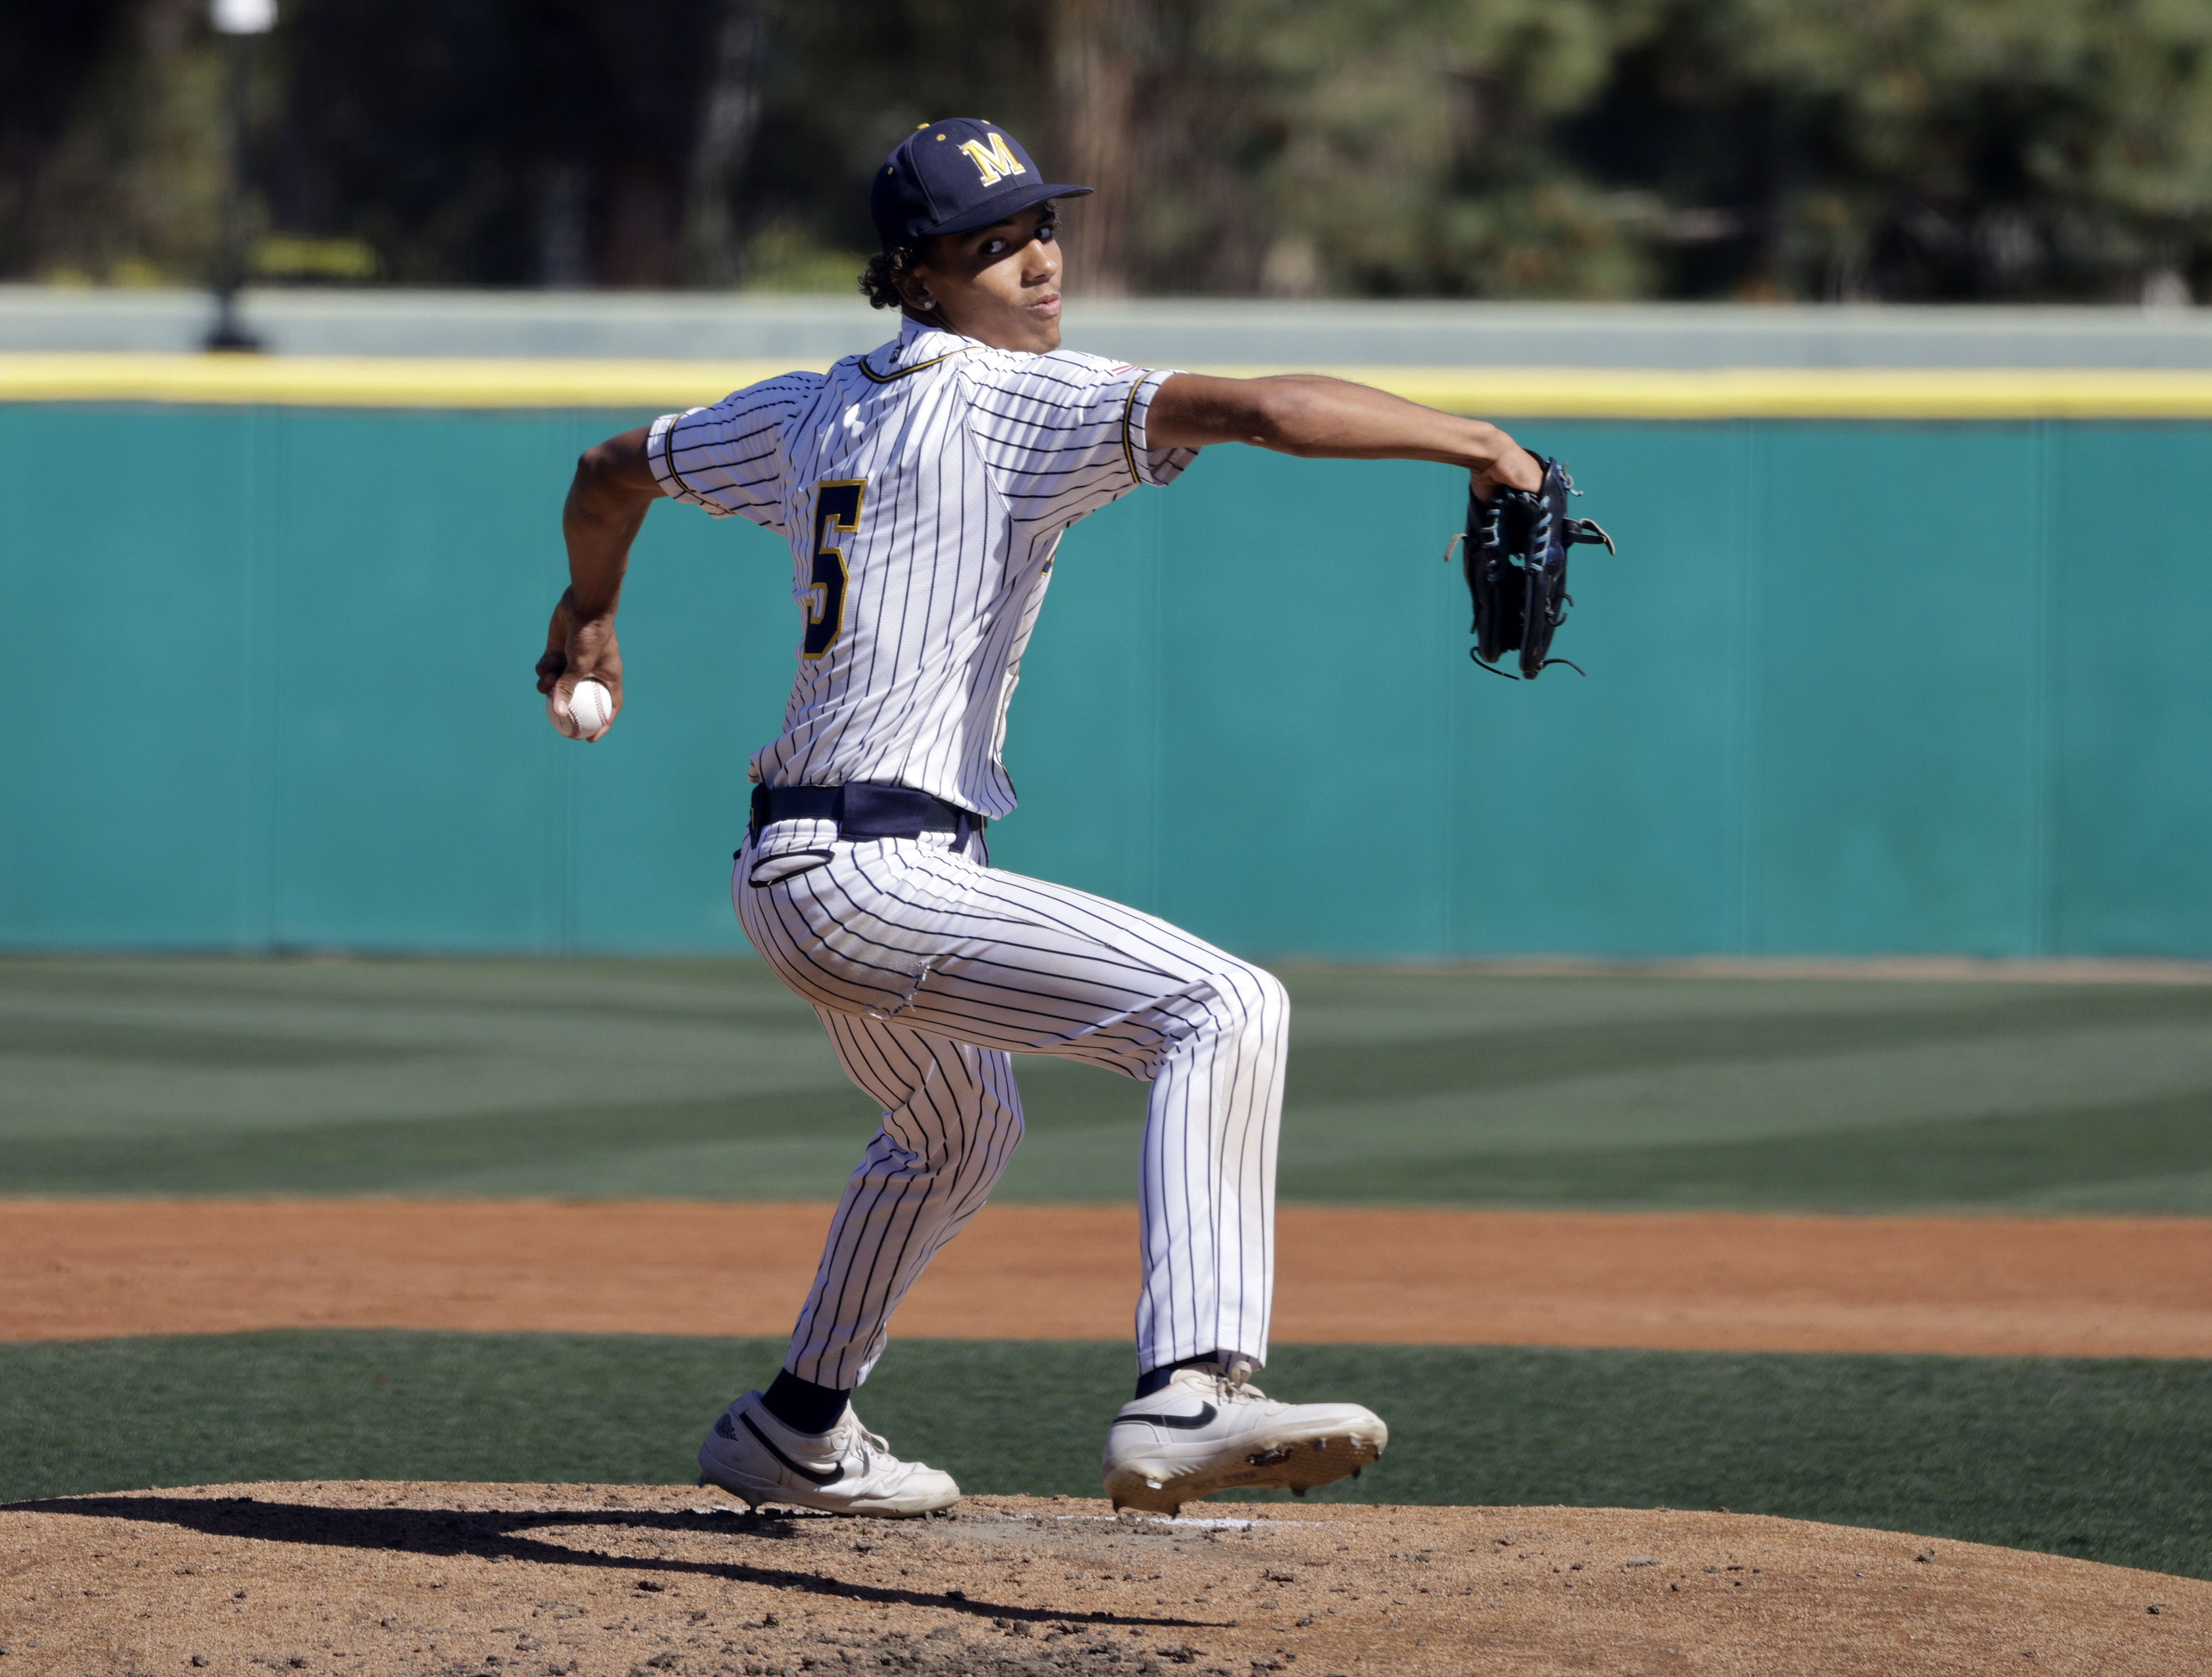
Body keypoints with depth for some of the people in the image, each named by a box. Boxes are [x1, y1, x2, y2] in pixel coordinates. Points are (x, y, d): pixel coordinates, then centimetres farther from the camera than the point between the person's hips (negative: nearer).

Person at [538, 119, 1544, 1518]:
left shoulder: (816, 410, 14)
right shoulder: (1022, 402, -10)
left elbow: (613, 471, 29)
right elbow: (1257, 410, -24)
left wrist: (589, 615, 48)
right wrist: (1472, 444, -26)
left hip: (788, 876, 10)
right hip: (883, 877, -10)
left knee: (957, 1137, 35)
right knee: (1225, 1009, -23)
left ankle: (797, 1434, 48)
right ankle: (1189, 1395, -39)